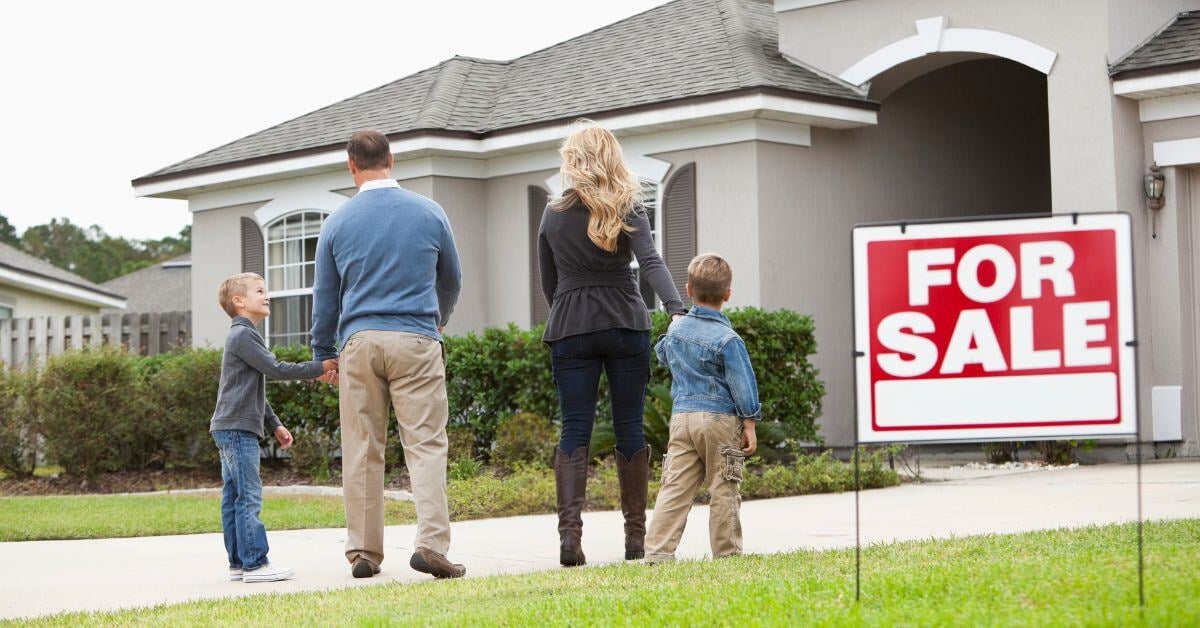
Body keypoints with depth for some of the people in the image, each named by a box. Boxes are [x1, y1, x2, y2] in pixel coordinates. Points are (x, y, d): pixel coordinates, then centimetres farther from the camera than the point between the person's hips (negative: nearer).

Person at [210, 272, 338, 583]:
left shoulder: (245, 336, 23)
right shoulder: (242, 335, -10)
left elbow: (255, 390, 27)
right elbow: (275, 369, -18)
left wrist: (274, 425, 23)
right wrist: (319, 367, -13)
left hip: (232, 429, 11)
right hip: (237, 428, -11)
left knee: (233, 498, 9)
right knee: (249, 497, -12)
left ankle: (238, 563, 11)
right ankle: (255, 564, -13)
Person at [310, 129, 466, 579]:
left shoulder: (337, 223, 5)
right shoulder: (429, 213, 4)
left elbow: (325, 296, 11)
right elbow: (451, 279, 18)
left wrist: (323, 355, 24)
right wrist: (439, 319, 38)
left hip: (358, 342, 1)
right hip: (416, 340, -1)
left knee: (361, 450, 6)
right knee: (425, 443, -3)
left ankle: (363, 551, 9)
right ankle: (432, 541, -16)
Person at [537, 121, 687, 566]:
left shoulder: (553, 215, 6)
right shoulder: (627, 210, 0)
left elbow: (549, 285, 12)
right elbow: (651, 263, -16)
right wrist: (676, 310, -27)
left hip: (570, 331, 1)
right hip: (626, 328, -1)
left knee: (574, 430, -1)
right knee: (629, 428, 5)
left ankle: (569, 531, -16)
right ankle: (636, 537, 8)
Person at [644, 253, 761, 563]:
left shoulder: (676, 329, 8)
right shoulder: (727, 339, -10)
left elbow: (662, 354, 31)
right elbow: (742, 385, -10)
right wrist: (749, 425, -5)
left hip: (681, 417, 5)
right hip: (720, 419, -5)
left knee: (675, 487, 2)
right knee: (723, 491, 3)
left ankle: (657, 551, -5)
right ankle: (727, 552, 7)